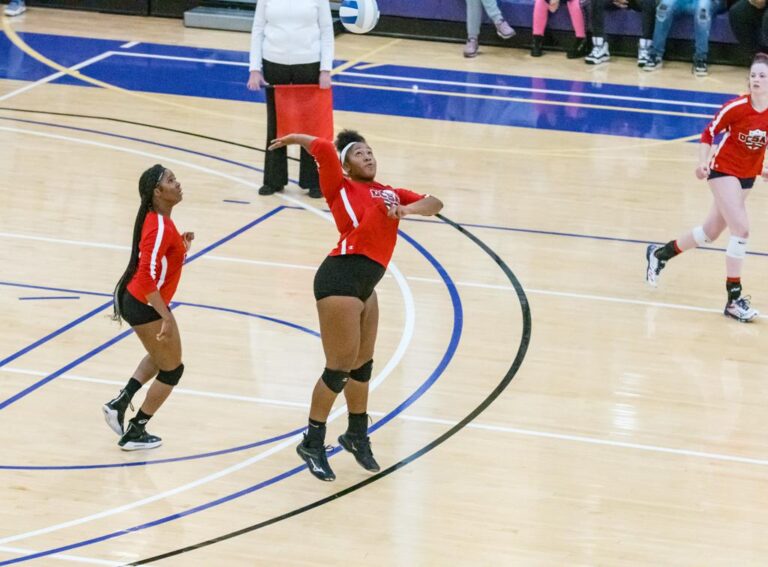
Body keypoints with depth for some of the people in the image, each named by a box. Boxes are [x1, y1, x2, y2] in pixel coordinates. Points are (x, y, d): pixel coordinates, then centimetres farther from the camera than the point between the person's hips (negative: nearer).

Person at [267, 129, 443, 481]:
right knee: (340, 368, -4)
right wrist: (292, 139, 7)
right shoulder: (340, 188, 3)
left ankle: (357, 435, 37)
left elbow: (434, 204, 16)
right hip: (342, 277, -8)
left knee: (363, 365, 19)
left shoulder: (388, 193, 23)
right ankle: (312, 444, 9)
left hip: (366, 285, 8)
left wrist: (406, 209, -2)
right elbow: (323, 148, -10)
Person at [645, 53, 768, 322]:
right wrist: (703, 162, -20)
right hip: (723, 169, -6)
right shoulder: (736, 107, -20)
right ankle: (734, 298, -13)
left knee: (710, 232, 16)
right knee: (741, 229, -20)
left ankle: (660, 254, 40)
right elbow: (709, 133, -9)